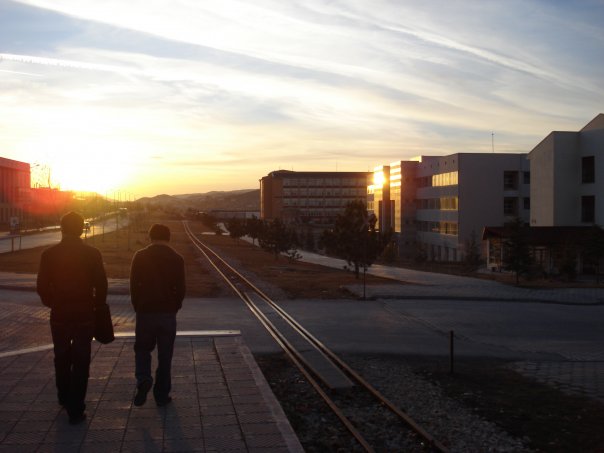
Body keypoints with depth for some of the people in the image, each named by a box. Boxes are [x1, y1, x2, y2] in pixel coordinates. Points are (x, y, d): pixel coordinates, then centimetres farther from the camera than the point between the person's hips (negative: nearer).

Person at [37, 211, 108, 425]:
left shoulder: (49, 254, -5)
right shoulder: (92, 254, -8)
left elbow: (42, 286, -3)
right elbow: (101, 285, -7)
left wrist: (52, 303, 14)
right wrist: (97, 306, 10)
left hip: (59, 315, 2)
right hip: (84, 315, -2)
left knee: (62, 359, 20)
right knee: (81, 362, 4)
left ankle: (65, 398, 35)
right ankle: (76, 410, 4)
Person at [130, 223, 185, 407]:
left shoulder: (140, 257, -4)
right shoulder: (176, 259, -2)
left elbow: (134, 286, -3)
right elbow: (181, 289, -1)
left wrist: (138, 308, 10)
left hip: (145, 312, 0)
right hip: (167, 314, 0)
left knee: (142, 350, 16)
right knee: (165, 355, 10)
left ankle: (143, 380, -9)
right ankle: (162, 395, 13)